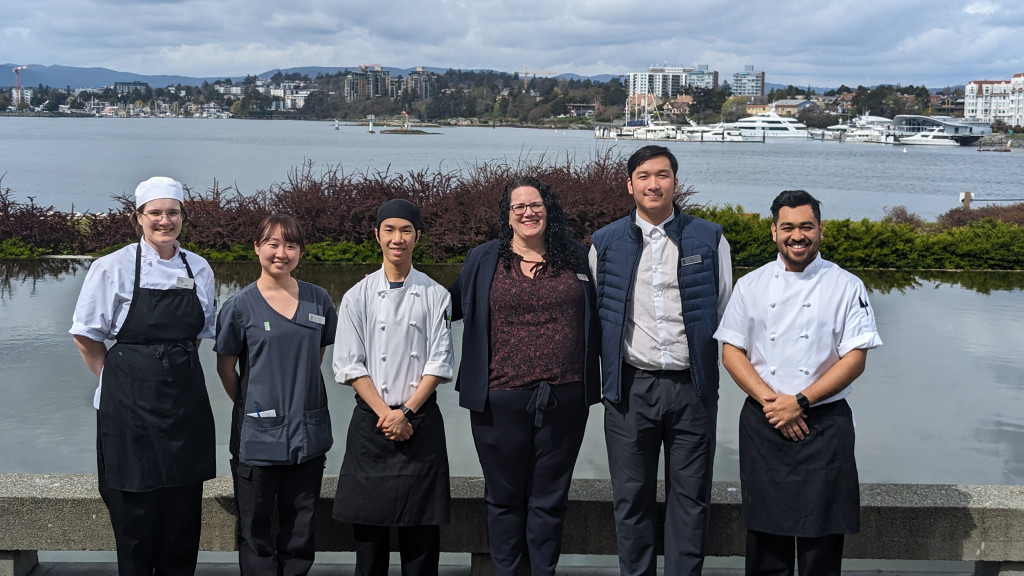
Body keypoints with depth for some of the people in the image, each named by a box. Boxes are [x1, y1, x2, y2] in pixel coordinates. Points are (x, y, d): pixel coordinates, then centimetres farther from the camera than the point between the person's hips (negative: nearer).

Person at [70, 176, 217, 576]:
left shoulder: (199, 269, 6)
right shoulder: (113, 268, -6)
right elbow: (86, 337, 0)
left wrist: (178, 369, 10)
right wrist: (120, 379, -1)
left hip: (186, 401, 4)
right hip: (130, 404, -4)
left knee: (183, 511, 8)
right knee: (134, 513, 2)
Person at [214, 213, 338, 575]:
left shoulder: (318, 300, 3)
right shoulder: (240, 307, -5)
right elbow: (225, 367, 3)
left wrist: (298, 393, 10)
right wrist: (250, 407, 4)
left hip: (308, 432, 3)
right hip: (258, 434, -3)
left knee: (301, 526, 12)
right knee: (256, 526, 7)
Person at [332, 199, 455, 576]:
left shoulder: (435, 296, 2)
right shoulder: (358, 296, 3)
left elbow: (439, 363, -1)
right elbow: (349, 365, 0)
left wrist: (406, 412, -11)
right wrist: (385, 413, -10)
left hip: (421, 422, 0)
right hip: (370, 422, 1)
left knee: (422, 527, 1)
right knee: (369, 522, 4)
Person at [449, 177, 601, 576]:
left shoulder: (577, 258, 7)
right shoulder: (482, 260, 5)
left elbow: (597, 318, 13)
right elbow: (453, 305, 17)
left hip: (564, 399, 1)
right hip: (501, 401, 0)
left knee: (549, 498, 10)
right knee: (504, 497, 11)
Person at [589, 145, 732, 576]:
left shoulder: (709, 240, 4)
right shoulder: (606, 243, 6)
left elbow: (724, 313, 9)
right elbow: (594, 314, 12)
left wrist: (705, 365, 9)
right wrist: (612, 371, 11)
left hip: (693, 387, 0)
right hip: (630, 386, 1)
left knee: (690, 498, 6)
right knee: (632, 498, 8)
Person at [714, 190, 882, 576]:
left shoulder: (846, 287, 0)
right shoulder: (751, 285, 6)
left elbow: (854, 359, -6)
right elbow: (731, 352, 3)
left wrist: (800, 402, -13)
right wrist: (769, 399, -12)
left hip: (824, 424, -2)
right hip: (761, 425, 2)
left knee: (821, 535, 1)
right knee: (766, 531, 7)